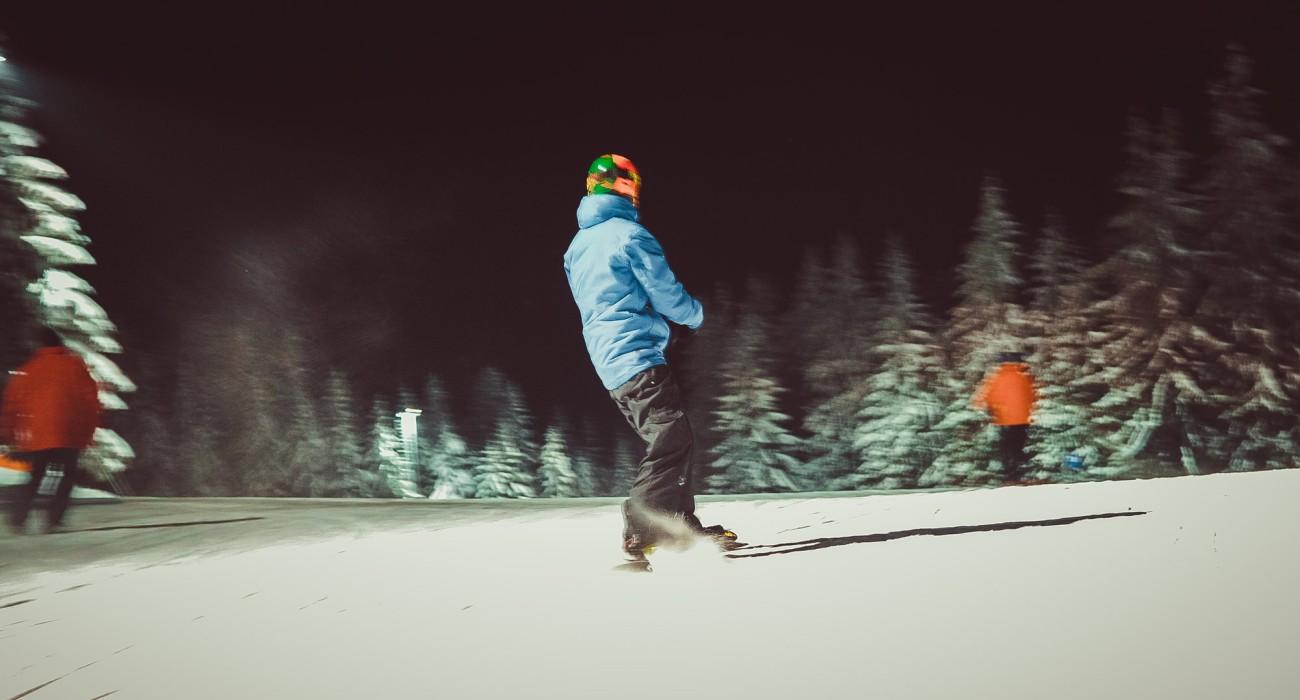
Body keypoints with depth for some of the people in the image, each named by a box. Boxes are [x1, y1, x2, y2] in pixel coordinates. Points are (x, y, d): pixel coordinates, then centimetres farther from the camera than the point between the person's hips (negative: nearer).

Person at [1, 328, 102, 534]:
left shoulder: (28, 369, 7)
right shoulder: (76, 365, 3)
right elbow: (91, 398, 1)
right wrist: (89, 430, 6)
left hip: (36, 436, 2)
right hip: (69, 435, -2)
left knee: (35, 477, 16)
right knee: (69, 475, 11)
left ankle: (17, 519, 4)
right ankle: (53, 520, -1)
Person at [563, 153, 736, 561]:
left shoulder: (578, 246, 18)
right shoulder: (629, 234, -9)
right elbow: (668, 296, -9)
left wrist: (666, 330, 24)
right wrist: (695, 315, 14)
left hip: (609, 363, 9)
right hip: (637, 357, -9)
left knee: (670, 442, 14)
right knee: (672, 440, -11)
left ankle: (684, 526, 16)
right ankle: (641, 535, -18)